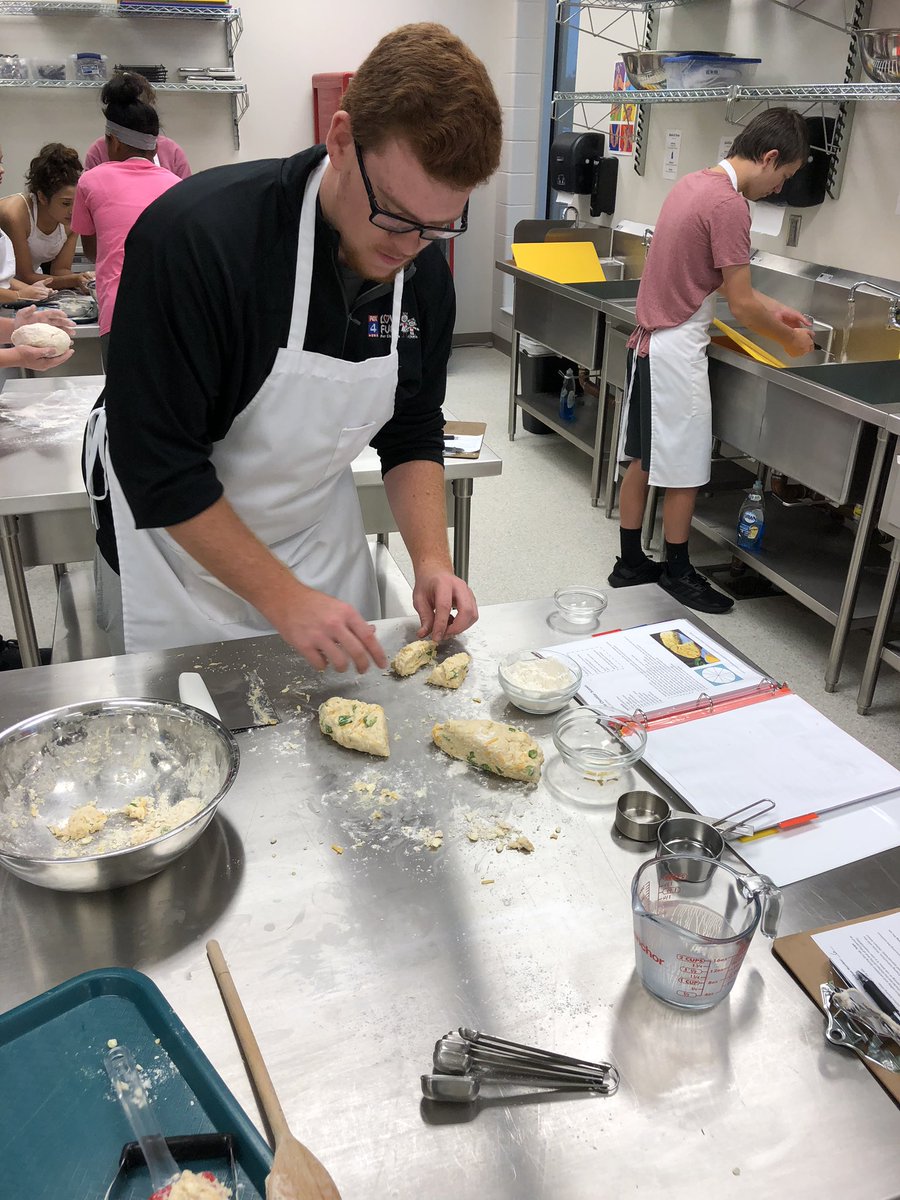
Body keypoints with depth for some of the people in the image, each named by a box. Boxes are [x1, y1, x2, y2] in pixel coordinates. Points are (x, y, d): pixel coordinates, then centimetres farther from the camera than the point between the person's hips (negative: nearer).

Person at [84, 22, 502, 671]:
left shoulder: (424, 271, -11)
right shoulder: (194, 236, -30)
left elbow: (413, 434, 0)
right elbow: (160, 469, -27)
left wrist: (432, 559, -15)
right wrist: (284, 599, -29)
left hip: (320, 535, 5)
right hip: (179, 541, -4)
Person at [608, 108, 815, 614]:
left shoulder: (695, 183, 11)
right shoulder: (730, 205, -17)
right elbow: (741, 305, -15)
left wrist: (773, 308, 20)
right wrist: (790, 338, 1)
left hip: (648, 341, 9)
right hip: (677, 350, -9)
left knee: (644, 459, 14)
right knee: (685, 469, 3)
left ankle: (631, 562, 24)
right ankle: (678, 572, 17)